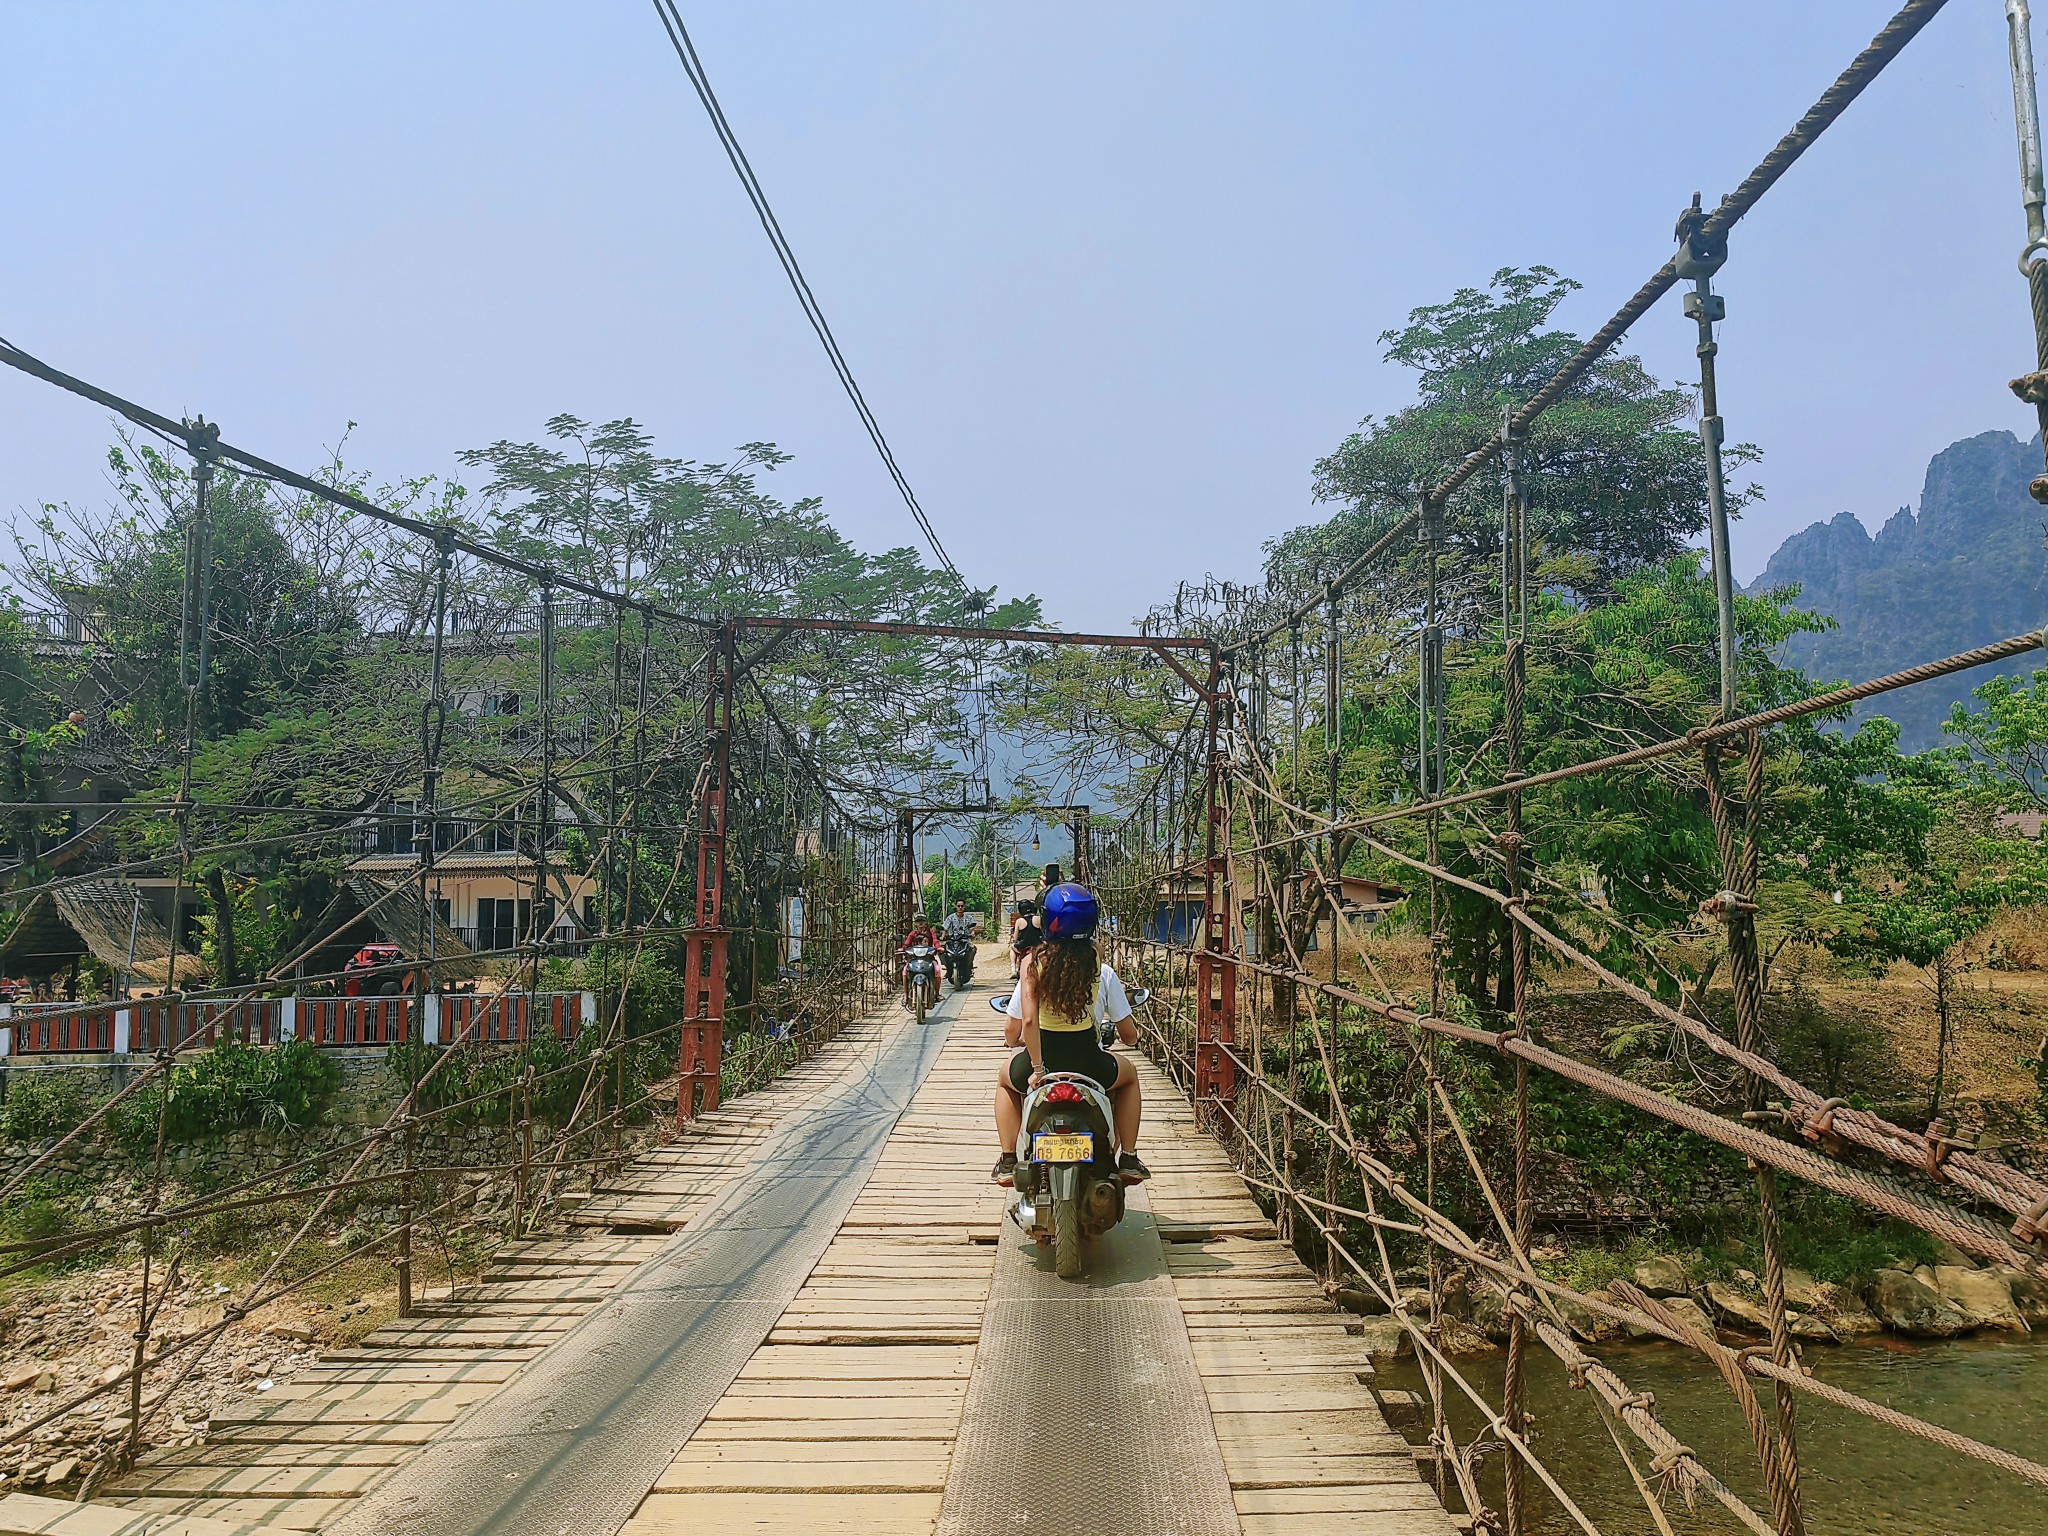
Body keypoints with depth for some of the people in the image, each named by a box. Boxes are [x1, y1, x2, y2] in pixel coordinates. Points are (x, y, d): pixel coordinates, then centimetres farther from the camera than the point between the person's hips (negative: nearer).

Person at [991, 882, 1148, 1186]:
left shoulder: (1034, 962, -10)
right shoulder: (1102, 971, -7)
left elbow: (1015, 1027, -14)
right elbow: (1129, 1035, -1)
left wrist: (1012, 1041, 10)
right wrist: (1129, 1037, 23)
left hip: (1038, 1068, 0)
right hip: (1089, 1066, 0)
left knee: (1006, 1079, 36)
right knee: (1129, 1075, 35)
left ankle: (1008, 1161, 25)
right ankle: (1129, 1159, 29)